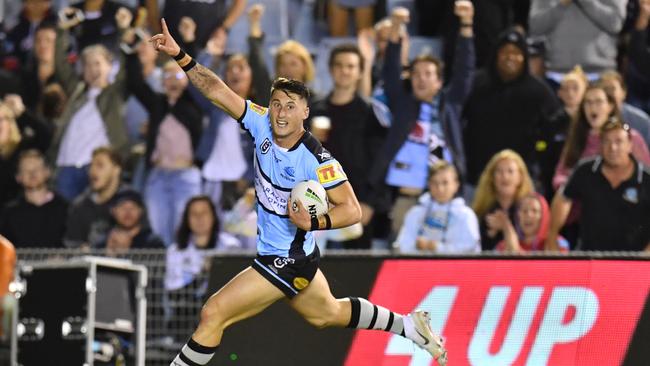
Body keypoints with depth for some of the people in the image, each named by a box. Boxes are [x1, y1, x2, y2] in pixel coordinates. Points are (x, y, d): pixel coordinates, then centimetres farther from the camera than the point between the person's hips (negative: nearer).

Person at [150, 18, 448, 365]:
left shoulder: (316, 160, -24)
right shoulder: (262, 124, -8)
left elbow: (352, 209, -19)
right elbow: (216, 90, -11)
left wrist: (313, 223, -34)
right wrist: (179, 55, -22)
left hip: (286, 262, -9)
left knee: (213, 314, -13)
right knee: (329, 314, 31)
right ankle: (410, 326, 45)